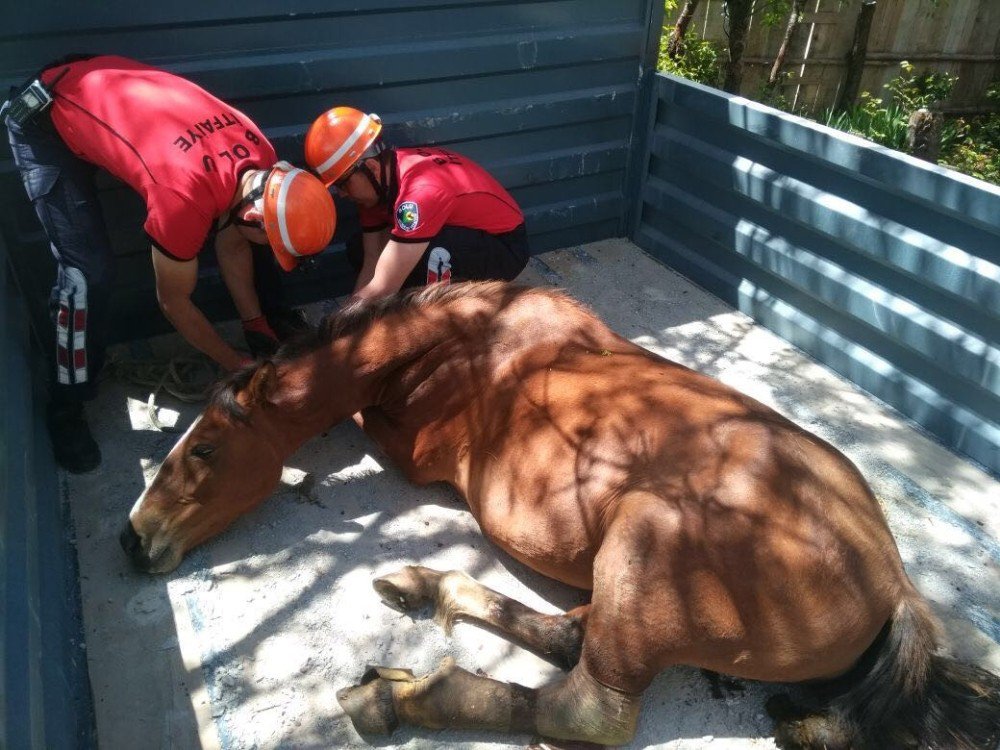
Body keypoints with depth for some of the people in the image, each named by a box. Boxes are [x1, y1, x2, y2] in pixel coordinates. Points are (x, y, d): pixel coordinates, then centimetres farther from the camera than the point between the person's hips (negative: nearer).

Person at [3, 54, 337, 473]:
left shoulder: (261, 159, -17)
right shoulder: (187, 198, -38)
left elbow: (231, 243, -1)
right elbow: (174, 302, -22)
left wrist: (257, 328, 0)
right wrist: (238, 365, -11)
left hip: (105, 91, 7)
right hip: (45, 121, -7)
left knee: (227, 232, 3)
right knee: (89, 270, -17)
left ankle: (271, 316, 24)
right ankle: (66, 409, 1)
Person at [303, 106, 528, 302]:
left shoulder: (422, 191, -35)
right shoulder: (377, 182, -8)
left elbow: (381, 290, -34)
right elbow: (372, 262, -7)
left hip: (504, 247, -8)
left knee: (425, 256, -38)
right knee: (360, 253, -2)